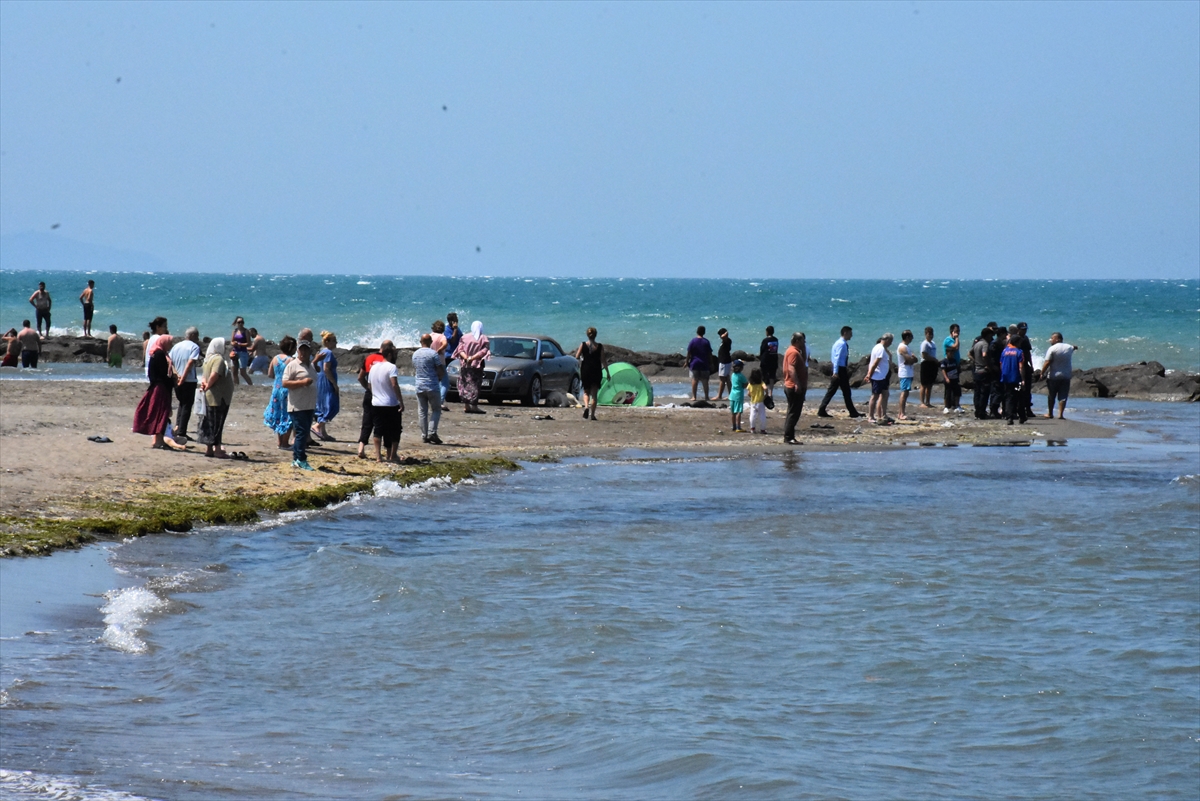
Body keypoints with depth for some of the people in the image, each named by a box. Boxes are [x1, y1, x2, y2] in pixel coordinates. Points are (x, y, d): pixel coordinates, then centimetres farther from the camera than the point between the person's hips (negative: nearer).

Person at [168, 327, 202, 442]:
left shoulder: (177, 346, 12)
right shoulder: (194, 347, -6)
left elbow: (169, 361, 3)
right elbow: (190, 363, -18)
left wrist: (176, 374, -4)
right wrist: (183, 378, -17)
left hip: (176, 381, 6)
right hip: (189, 381, -6)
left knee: (182, 403, 23)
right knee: (187, 406, 1)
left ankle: (177, 427, 11)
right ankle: (181, 433, -4)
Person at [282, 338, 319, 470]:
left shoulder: (311, 366, 18)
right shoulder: (293, 365, -8)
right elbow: (285, 383, -16)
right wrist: (302, 382, -23)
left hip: (309, 406, 8)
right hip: (297, 406, -8)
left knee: (303, 434, 9)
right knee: (301, 432, -11)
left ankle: (296, 460, 15)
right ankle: (301, 460, -8)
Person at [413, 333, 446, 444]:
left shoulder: (415, 354, 7)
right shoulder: (433, 354, -11)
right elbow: (441, 371, -10)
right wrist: (439, 378, 9)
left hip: (419, 386, 4)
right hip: (433, 386, -4)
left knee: (422, 411, 8)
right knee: (436, 410, 4)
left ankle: (424, 435, 7)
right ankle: (432, 432, -10)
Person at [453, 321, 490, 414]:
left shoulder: (464, 337, 8)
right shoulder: (483, 339, -1)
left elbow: (460, 350, -1)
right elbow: (483, 351, -11)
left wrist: (466, 357, -13)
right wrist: (472, 358, -14)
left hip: (464, 365, 3)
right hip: (476, 365, -3)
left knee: (465, 385, 8)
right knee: (474, 386, -2)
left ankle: (467, 406, 7)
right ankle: (474, 406, -8)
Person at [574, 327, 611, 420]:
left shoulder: (583, 345, -4)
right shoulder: (600, 346, -3)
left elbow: (577, 357, -6)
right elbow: (603, 360, -3)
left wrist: (576, 351, 16)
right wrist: (607, 372, 3)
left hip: (585, 371, 0)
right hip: (596, 371, 0)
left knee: (586, 392, 13)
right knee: (594, 393, 6)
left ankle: (586, 406, -15)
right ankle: (592, 414, 3)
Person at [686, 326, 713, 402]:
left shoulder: (693, 341, -5)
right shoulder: (706, 342, -2)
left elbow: (689, 353, -6)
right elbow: (710, 354, 0)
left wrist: (687, 362, 3)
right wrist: (711, 364, 9)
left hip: (694, 363, -1)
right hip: (704, 364, 1)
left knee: (694, 380, 4)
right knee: (705, 381, 5)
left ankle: (694, 396, 1)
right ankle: (706, 397, 8)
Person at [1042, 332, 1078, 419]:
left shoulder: (1052, 349, -12)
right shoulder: (1068, 347, 5)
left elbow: (1047, 363, -17)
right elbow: (1073, 347, 31)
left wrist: (1042, 373, -9)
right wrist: (1075, 347, 54)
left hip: (1053, 377, -4)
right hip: (1066, 376, 4)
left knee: (1051, 396, 10)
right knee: (1063, 396, 4)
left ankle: (1050, 414, 20)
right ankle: (1060, 414, -3)